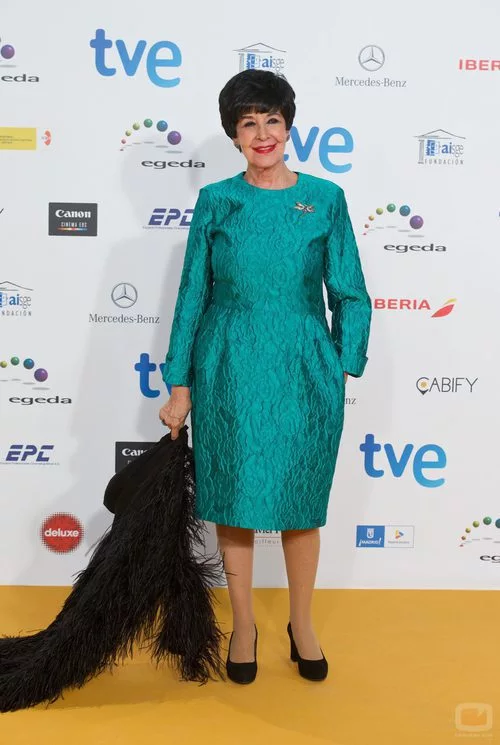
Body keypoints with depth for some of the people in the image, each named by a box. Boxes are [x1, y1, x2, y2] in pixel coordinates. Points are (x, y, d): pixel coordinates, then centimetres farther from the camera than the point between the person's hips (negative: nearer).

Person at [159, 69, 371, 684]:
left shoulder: (325, 198, 2)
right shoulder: (215, 201, 2)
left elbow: (349, 295, 4)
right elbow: (192, 295, 4)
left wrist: (343, 369, -2)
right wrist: (181, 384, 1)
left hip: (304, 371, 0)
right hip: (229, 371, 0)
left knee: (301, 501, 10)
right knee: (234, 500, 8)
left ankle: (302, 625, 30)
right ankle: (243, 625, 28)